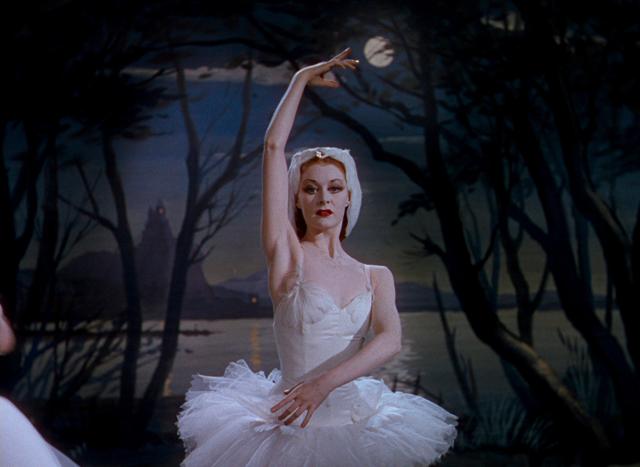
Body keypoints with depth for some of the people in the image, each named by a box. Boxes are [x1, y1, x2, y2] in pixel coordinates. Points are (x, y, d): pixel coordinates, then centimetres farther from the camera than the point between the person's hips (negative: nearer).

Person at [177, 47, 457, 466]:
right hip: (294, 423, -3)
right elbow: (274, 146, -4)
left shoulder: (377, 276, 8)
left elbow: (390, 339, -11)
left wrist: (324, 383, -26)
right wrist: (302, 80, 6)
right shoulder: (288, 253, 0)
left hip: (358, 419, 3)